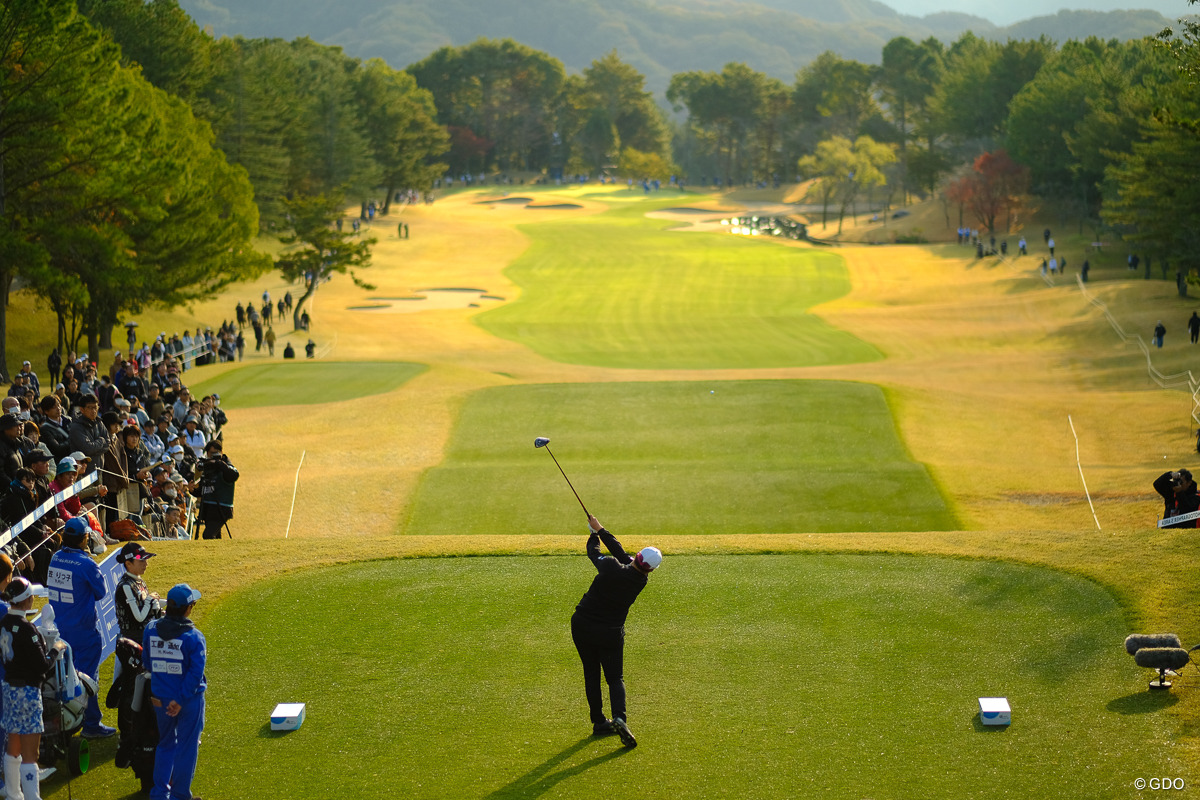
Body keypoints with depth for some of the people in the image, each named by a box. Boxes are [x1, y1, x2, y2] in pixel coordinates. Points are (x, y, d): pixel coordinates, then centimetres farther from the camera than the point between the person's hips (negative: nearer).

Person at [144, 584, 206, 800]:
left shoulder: (151, 630, -4)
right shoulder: (193, 637, -18)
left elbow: (146, 662, 4)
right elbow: (195, 672, -21)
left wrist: (155, 693, 10)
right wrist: (181, 700, -18)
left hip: (160, 699, 4)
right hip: (189, 700, -4)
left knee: (166, 744, 21)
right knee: (187, 746, 10)